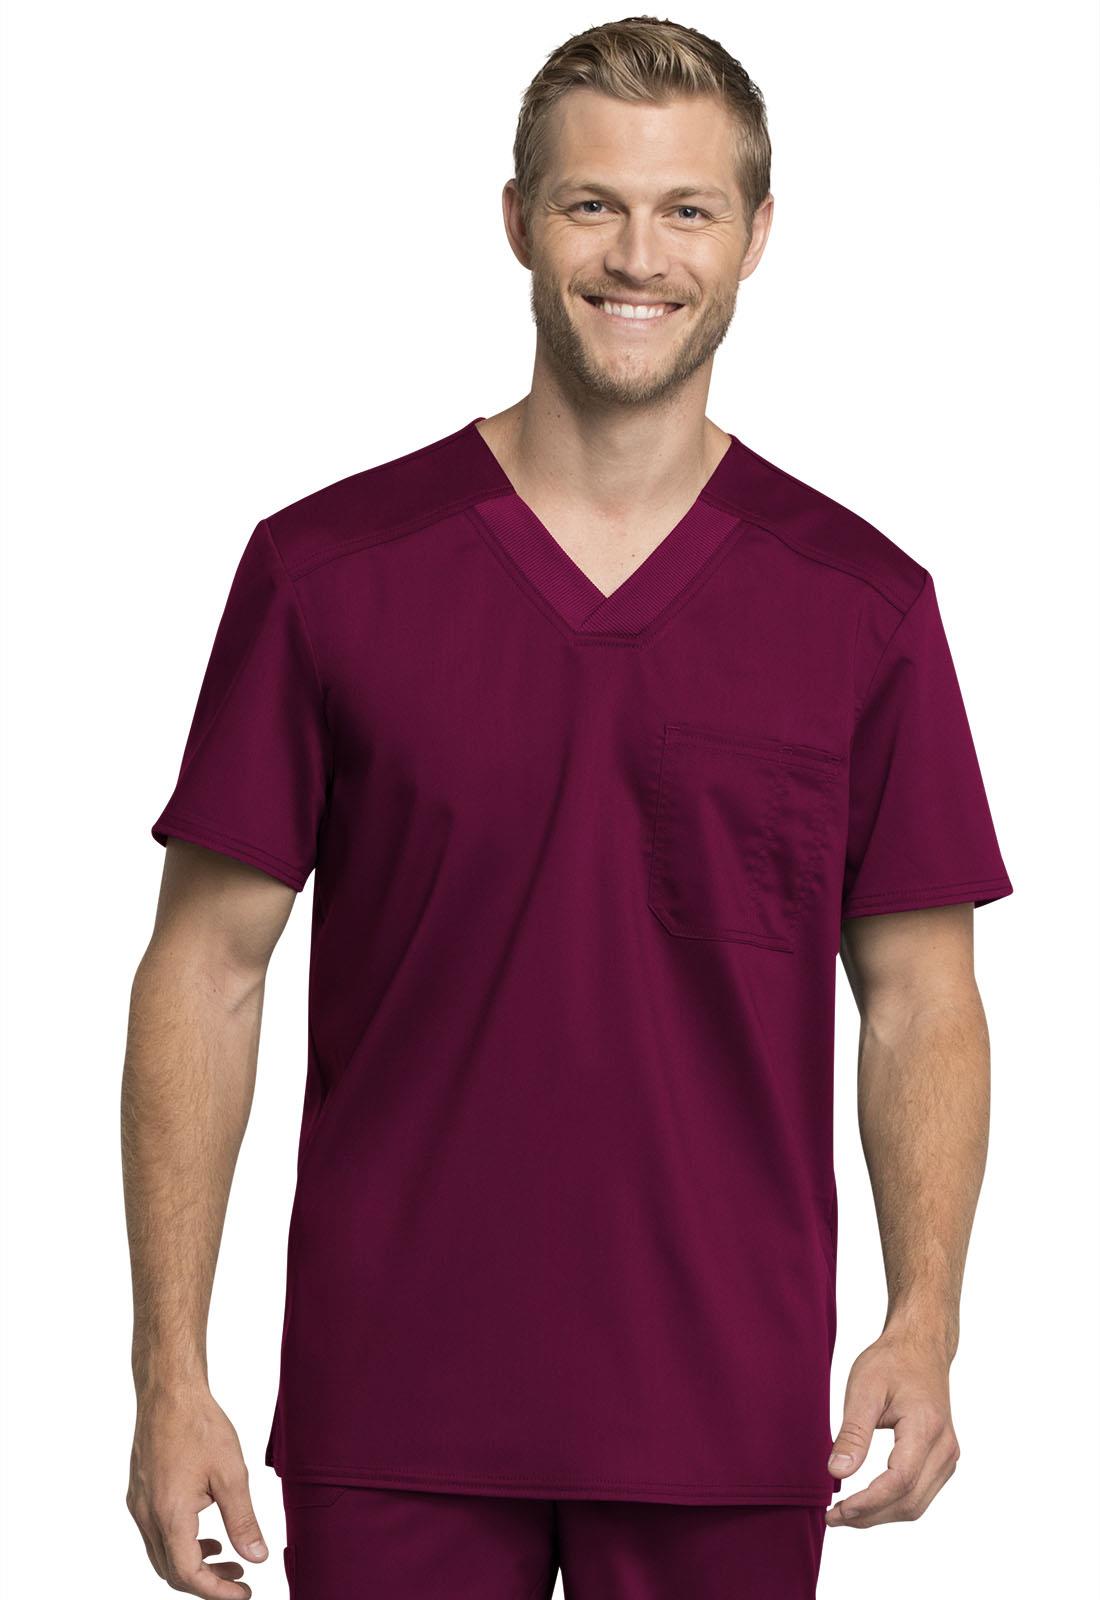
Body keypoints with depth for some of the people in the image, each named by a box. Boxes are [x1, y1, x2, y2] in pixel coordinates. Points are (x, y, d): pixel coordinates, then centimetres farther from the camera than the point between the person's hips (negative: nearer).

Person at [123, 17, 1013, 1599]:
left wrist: (925, 1324, -11)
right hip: (394, 1414, -1)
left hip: (724, 1420, 1)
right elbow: (208, 968, 1)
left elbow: (920, 999, 5)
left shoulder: (863, 603, 2)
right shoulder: (327, 571, -1)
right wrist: (171, 1374, -5)